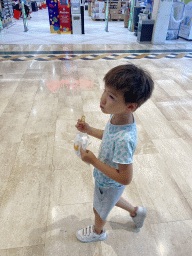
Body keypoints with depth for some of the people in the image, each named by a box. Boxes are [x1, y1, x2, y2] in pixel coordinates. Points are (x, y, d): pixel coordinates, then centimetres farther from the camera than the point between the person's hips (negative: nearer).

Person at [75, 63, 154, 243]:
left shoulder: (124, 140, -44)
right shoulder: (117, 116, -19)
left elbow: (125, 178, -34)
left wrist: (93, 161, -32)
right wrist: (89, 130, -6)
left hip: (109, 184, -7)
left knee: (99, 209, 26)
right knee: (110, 199, 37)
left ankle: (98, 231, 61)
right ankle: (136, 211, 59)